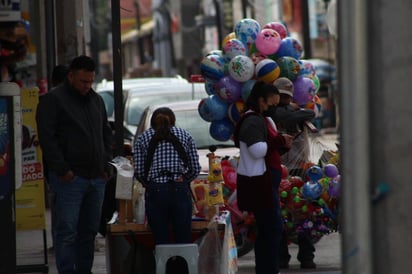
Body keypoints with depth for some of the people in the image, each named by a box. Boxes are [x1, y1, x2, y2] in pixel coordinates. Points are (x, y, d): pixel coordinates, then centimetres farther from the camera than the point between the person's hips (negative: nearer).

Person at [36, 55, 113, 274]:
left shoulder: (96, 100, 18)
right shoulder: (53, 100, -4)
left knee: (89, 230, 9)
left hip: (96, 177, 7)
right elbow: (47, 137, -9)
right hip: (70, 178, -7)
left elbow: (106, 134, 26)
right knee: (67, 231, -8)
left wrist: (105, 164, 13)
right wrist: (62, 169, -14)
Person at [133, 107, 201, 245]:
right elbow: (195, 168, 10)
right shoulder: (185, 135, 15)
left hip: (155, 191, 0)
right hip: (180, 191, 0)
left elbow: (138, 171, 4)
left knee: (161, 242, 2)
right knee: (184, 242, 1)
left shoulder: (142, 138, 13)